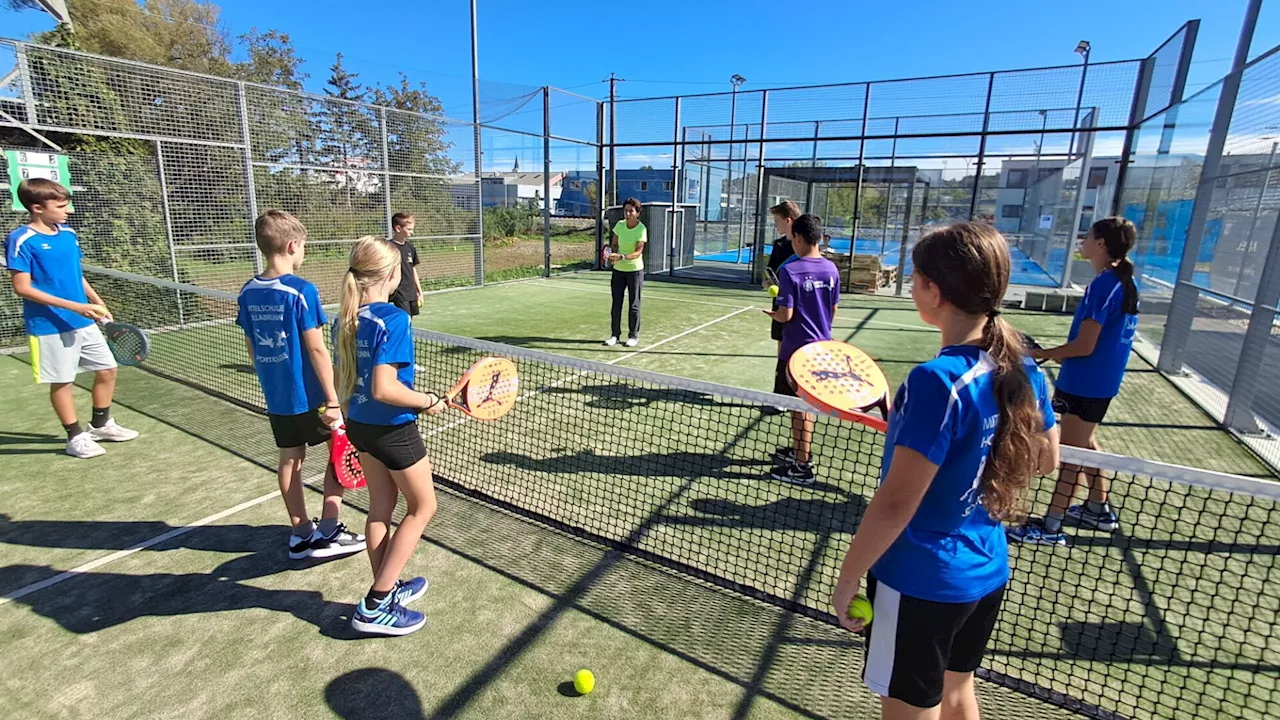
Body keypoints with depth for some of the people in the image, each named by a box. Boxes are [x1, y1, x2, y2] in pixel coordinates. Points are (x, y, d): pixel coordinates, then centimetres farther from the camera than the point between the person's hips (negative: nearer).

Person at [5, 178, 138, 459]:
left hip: (84, 321, 7)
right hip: (49, 327, -6)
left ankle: (101, 425, 29)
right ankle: (76, 436, 18)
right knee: (61, 381, 5)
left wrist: (99, 304, 12)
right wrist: (74, 306, -22)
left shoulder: (68, 234, 7)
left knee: (107, 370, 12)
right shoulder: (21, 240, -13)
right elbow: (23, 288, -16)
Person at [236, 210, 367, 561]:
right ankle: (327, 533, 10)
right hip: (309, 396, -7)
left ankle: (301, 533, 27)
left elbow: (251, 346, 11)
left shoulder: (248, 292, 3)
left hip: (276, 397, 7)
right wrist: (333, 400, -15)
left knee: (290, 459, 15)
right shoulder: (301, 291, -18)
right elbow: (316, 350, -19)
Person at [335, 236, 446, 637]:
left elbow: (343, 379, 10)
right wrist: (428, 401, -16)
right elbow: (384, 389, -30)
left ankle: (387, 588, 35)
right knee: (422, 507, 10)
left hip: (358, 424, 8)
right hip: (393, 429, -8)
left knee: (381, 506, 20)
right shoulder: (393, 319, -24)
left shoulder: (345, 318, 1)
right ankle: (375, 607, 12)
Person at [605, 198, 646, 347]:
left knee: (634, 304, 3)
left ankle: (633, 335, 16)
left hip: (635, 270, -4)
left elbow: (638, 252, -23)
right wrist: (612, 253, -16)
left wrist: (622, 257, -38)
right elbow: (614, 244, 6)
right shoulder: (619, 225, -2)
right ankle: (615, 334, 16)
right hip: (618, 269, 4)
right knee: (616, 303, 6)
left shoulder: (641, 229, -15)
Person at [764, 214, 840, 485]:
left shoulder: (789, 270, -17)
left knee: (800, 406, 1)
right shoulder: (831, 269, 3)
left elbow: (786, 315, -18)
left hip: (797, 348, -7)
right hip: (822, 345, 7)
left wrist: (773, 314, 3)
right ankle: (798, 450, 36)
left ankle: (802, 467, 10)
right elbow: (833, 310, 10)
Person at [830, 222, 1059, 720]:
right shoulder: (1024, 372, -4)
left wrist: (847, 581, -13)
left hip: (922, 581, -7)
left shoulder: (938, 381, -28)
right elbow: (1045, 459, 13)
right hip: (987, 573, 7)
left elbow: (895, 504, -26)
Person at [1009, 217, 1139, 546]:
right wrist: (1064, 355, 13)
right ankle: (1098, 509, 38)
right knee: (1085, 445, 23)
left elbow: (1084, 345, -23)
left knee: (1071, 452, -2)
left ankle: (1051, 527, 8)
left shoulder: (1103, 285, -21)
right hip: (1101, 379, 9)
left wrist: (1038, 353, -14)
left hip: (1086, 383, -9)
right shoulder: (1124, 281, 8)